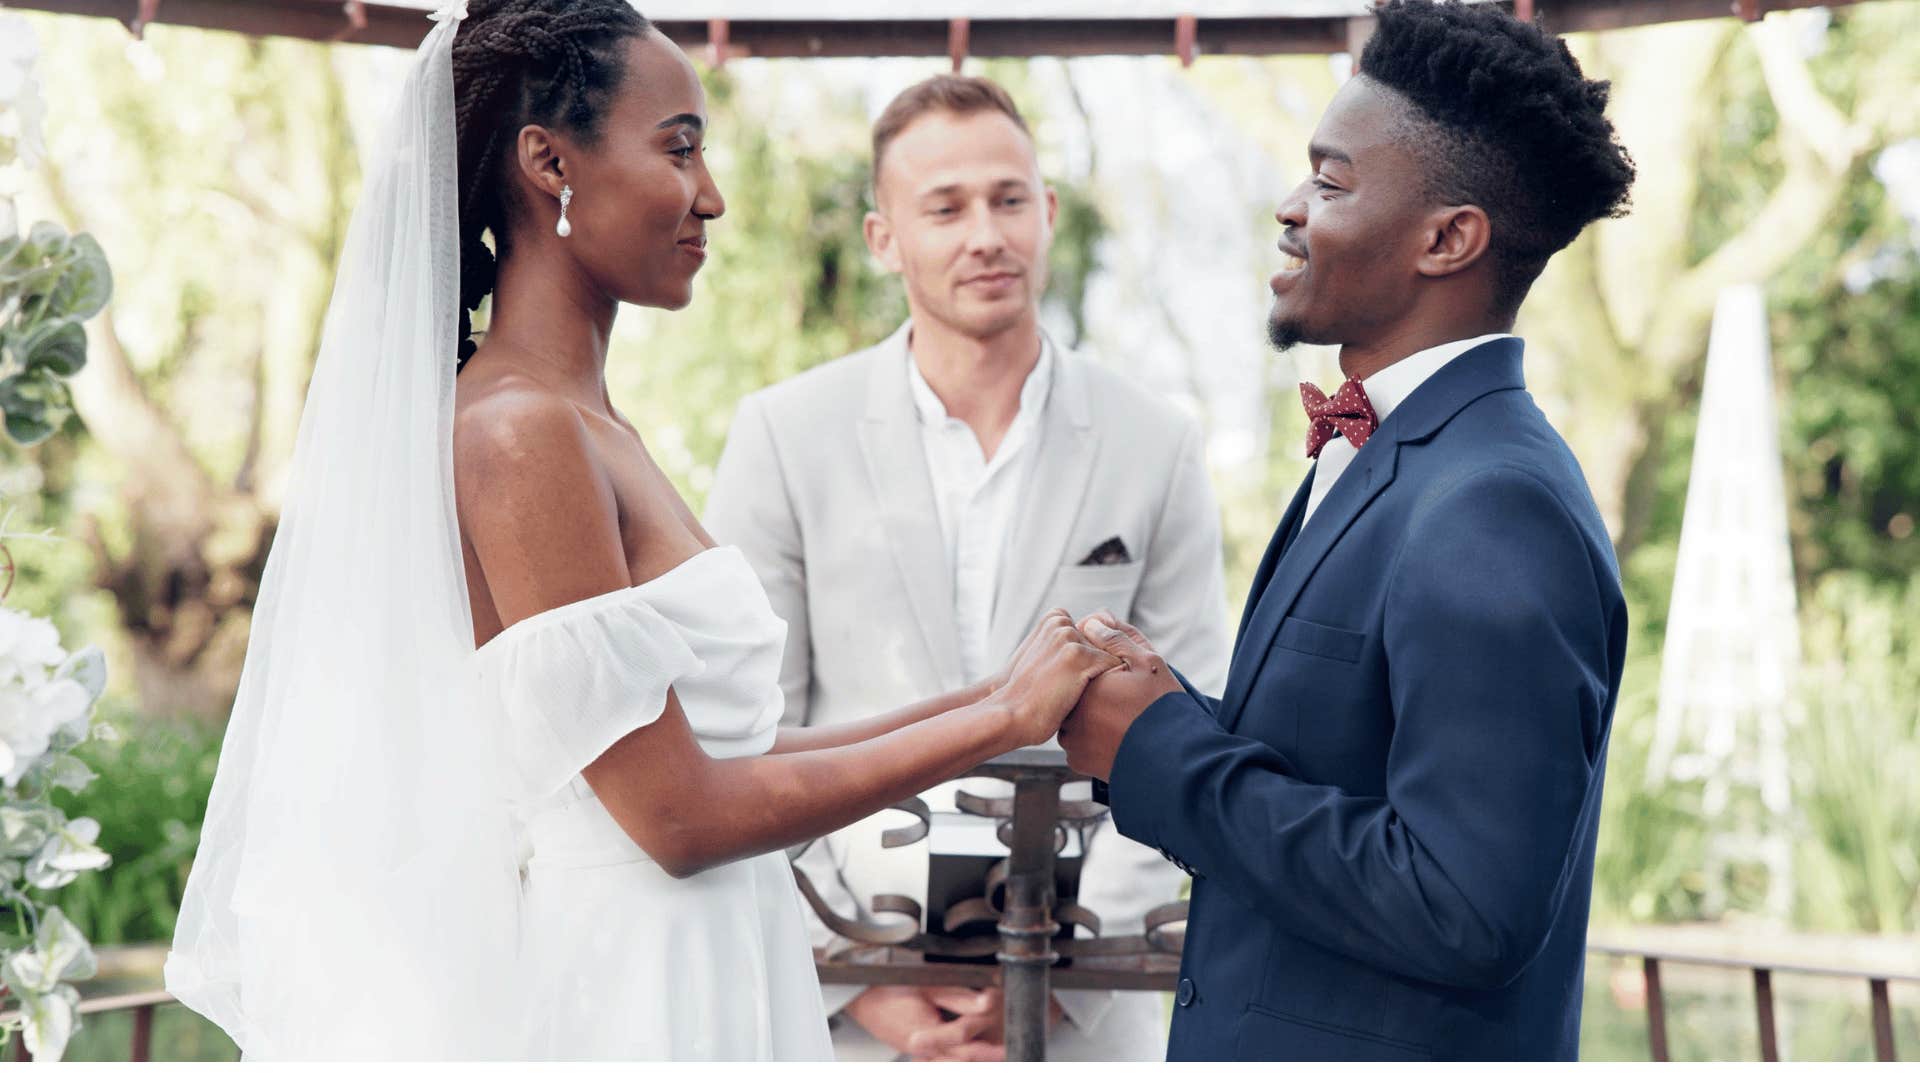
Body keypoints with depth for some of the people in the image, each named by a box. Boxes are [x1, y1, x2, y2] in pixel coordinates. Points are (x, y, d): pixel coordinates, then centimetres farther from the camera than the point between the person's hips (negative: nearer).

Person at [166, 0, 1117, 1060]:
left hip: (687, 990, 9)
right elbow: (681, 815, -19)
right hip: (608, 1000, -9)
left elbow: (708, 752, 10)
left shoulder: (587, 426, 9)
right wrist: (1004, 716, -12)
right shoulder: (517, 435, -18)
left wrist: (980, 699, 8)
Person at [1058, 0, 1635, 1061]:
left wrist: (1163, 753, -20)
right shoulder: (1375, 457, 8)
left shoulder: (1496, 516, -22)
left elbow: (1466, 912, -28)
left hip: (1392, 1049, -9)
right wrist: (1178, 711, -8)